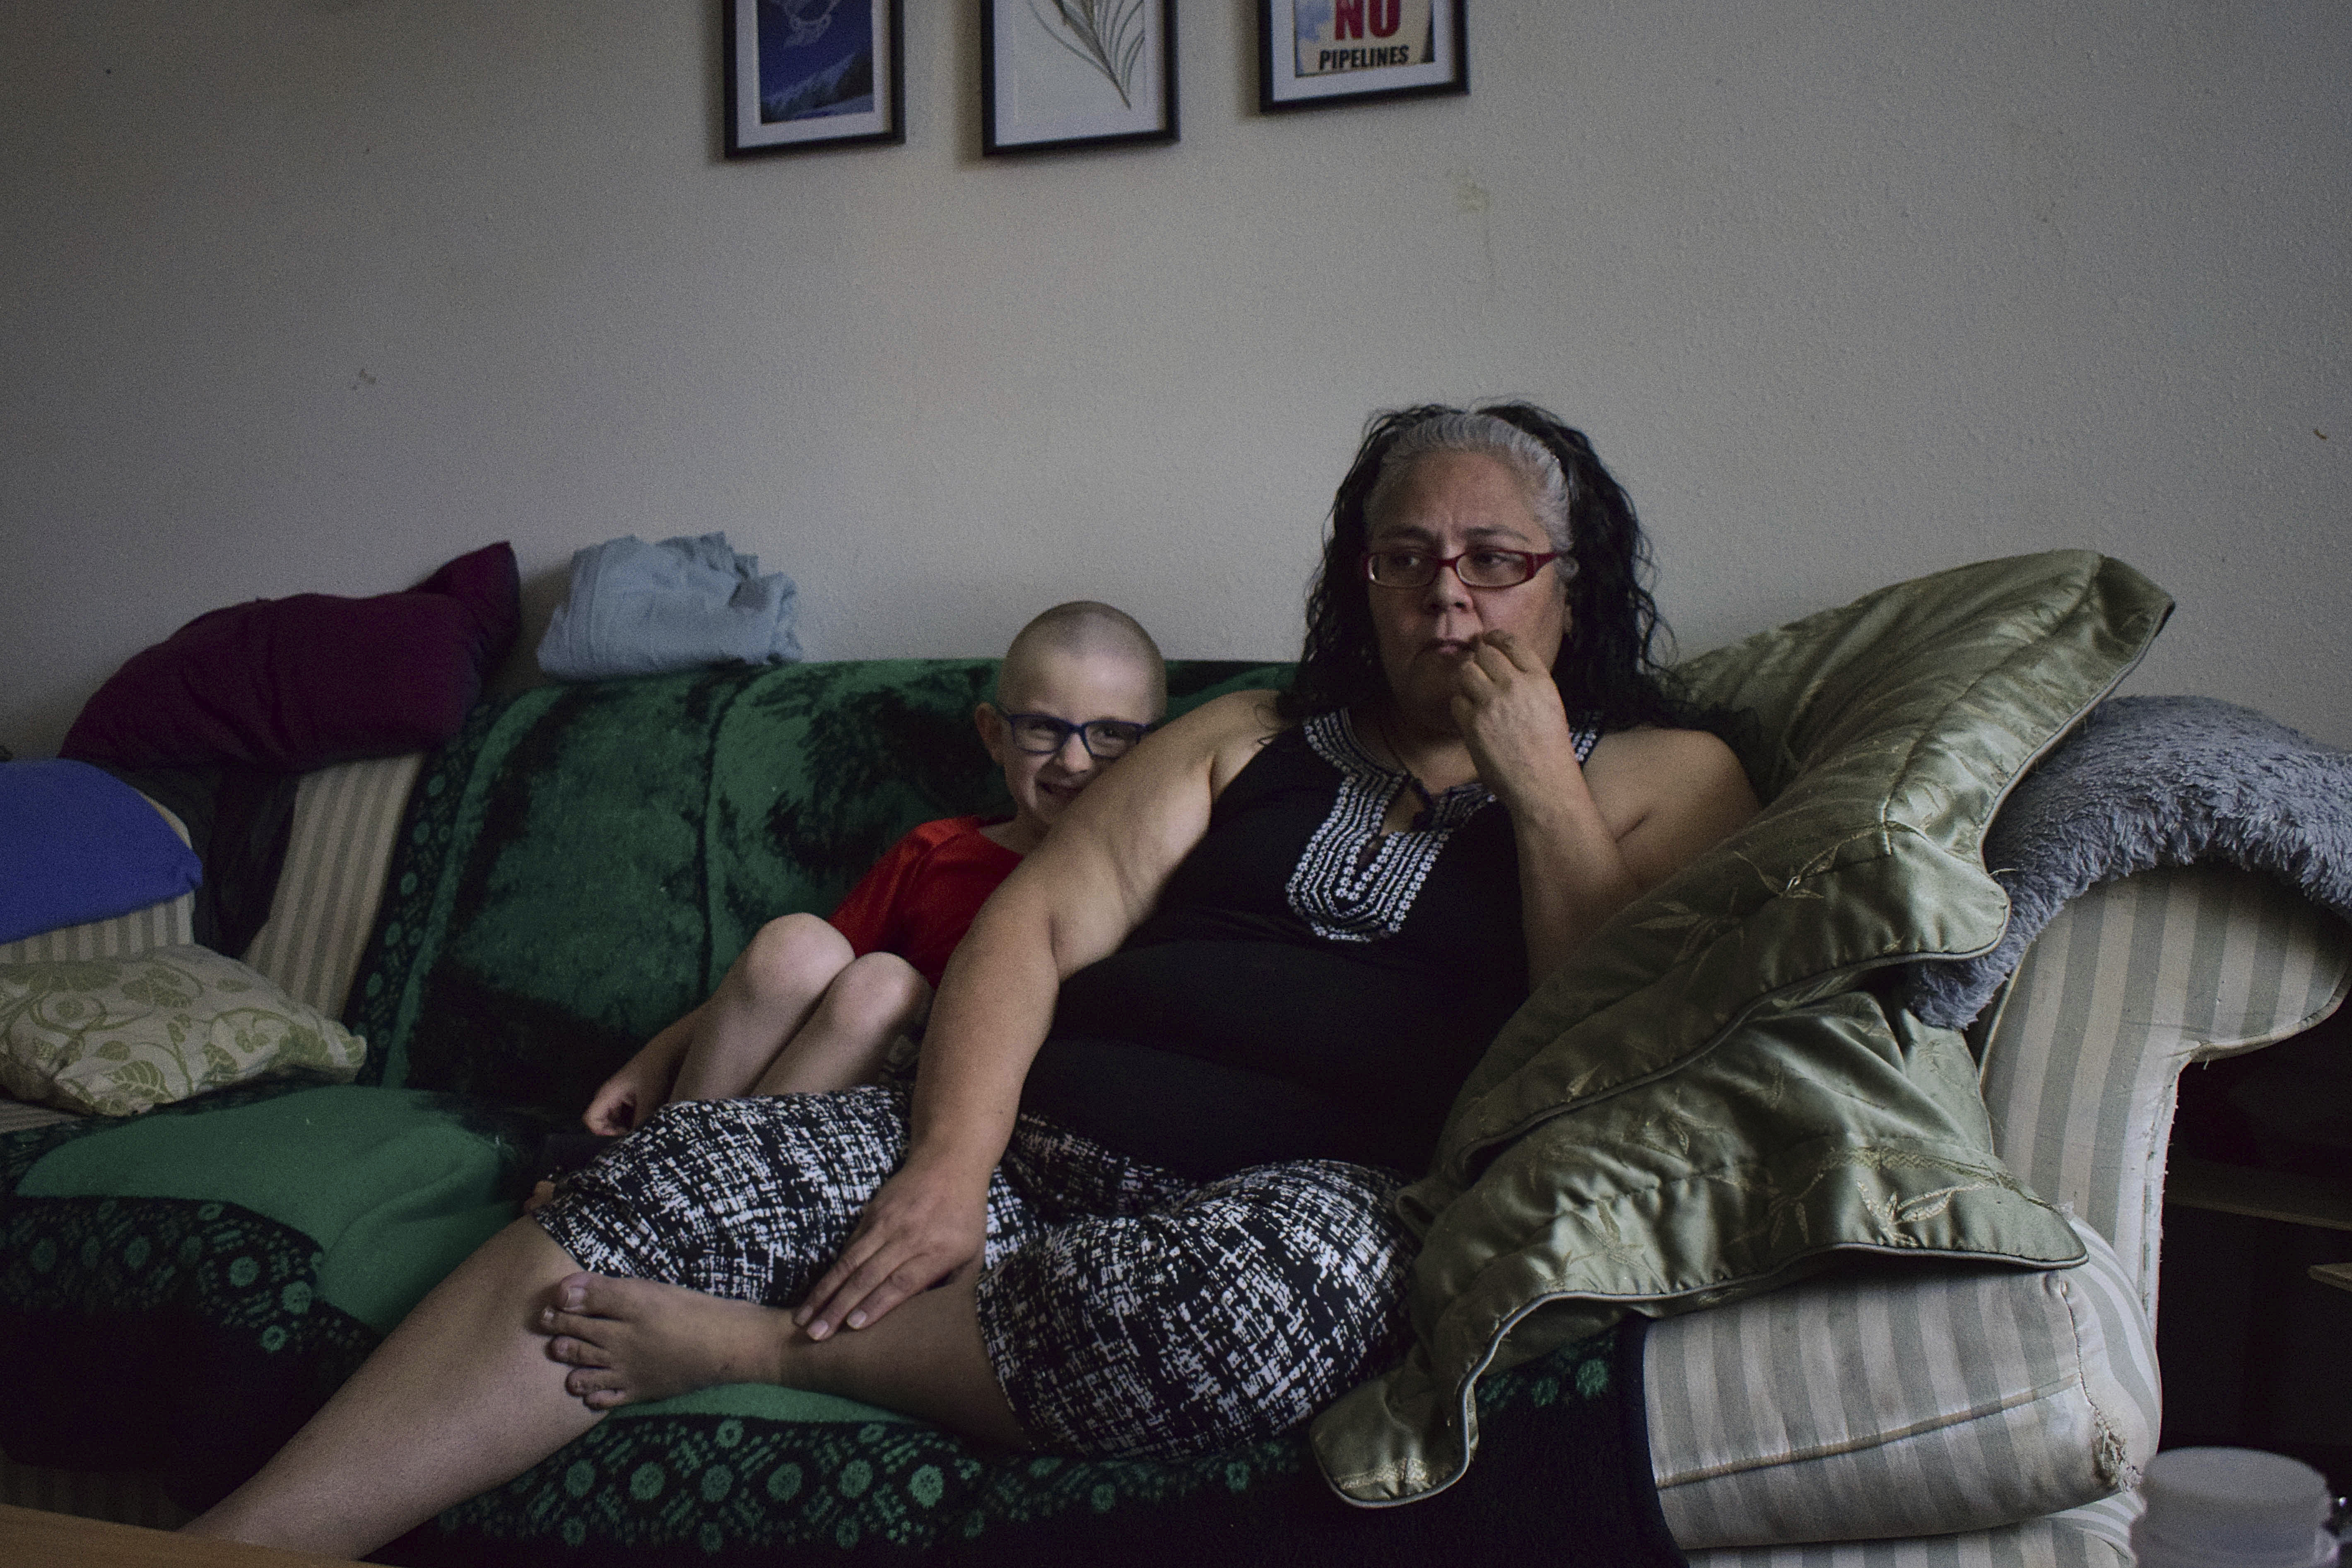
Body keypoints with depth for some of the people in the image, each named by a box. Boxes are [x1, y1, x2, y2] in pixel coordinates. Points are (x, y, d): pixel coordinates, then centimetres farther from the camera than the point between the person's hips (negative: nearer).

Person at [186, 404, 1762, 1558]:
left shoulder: (1665, 777, 15)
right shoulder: (1250, 740, 22)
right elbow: (1039, 920, 8)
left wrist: (1539, 780, -1)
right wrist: (950, 1160, -9)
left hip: (1340, 1191, -3)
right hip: (1036, 1138, 4)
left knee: (1314, 1261, -39)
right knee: (681, 1173, -18)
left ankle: (752, 1347, -20)